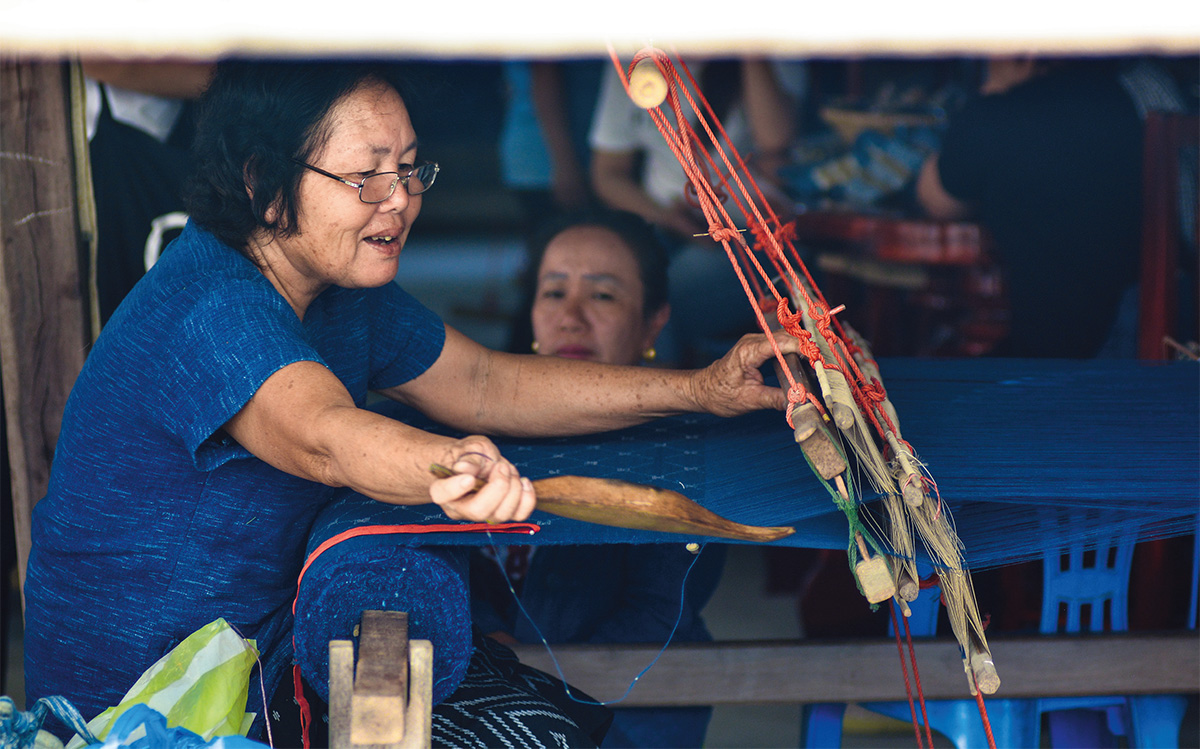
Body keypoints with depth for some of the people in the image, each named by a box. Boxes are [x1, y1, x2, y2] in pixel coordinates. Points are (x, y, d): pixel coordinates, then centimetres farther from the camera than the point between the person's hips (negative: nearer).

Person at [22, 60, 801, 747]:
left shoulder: (338, 284, 3)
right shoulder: (210, 312, -27)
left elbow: (487, 387, 8)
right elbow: (324, 435, -45)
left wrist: (698, 389, -1)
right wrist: (450, 469, -67)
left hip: (271, 653, 9)